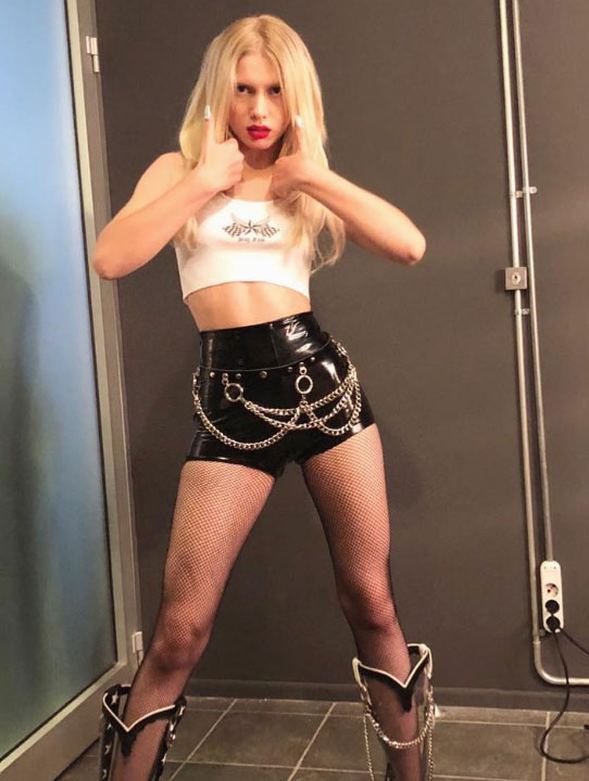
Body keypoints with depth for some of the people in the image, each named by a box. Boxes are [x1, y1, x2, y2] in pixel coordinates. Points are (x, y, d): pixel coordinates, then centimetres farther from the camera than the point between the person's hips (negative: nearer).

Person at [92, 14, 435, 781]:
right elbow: (110, 259, -8)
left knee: (371, 601, 8)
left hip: (322, 377, 2)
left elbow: (411, 245, -2)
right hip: (231, 395, -2)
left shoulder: (309, 182, 14)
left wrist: (314, 176, -4)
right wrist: (204, 179, -6)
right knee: (180, 627, -3)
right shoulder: (180, 168, 10)